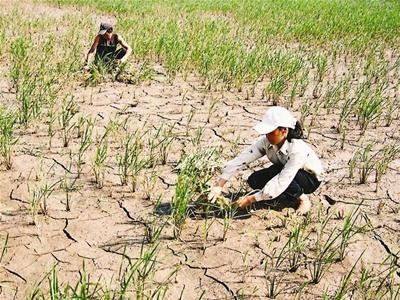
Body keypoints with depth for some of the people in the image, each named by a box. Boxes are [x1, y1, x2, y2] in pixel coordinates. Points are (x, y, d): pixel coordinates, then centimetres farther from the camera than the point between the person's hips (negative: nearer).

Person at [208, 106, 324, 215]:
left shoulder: (297, 149, -38)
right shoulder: (265, 141, -22)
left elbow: (281, 183, -42)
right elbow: (241, 160, -25)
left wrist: (251, 199, -39)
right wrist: (219, 185, -31)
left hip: (311, 179, -6)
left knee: (276, 170, -34)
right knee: (254, 180, -17)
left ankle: (303, 198, -10)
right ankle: (292, 195, 3)